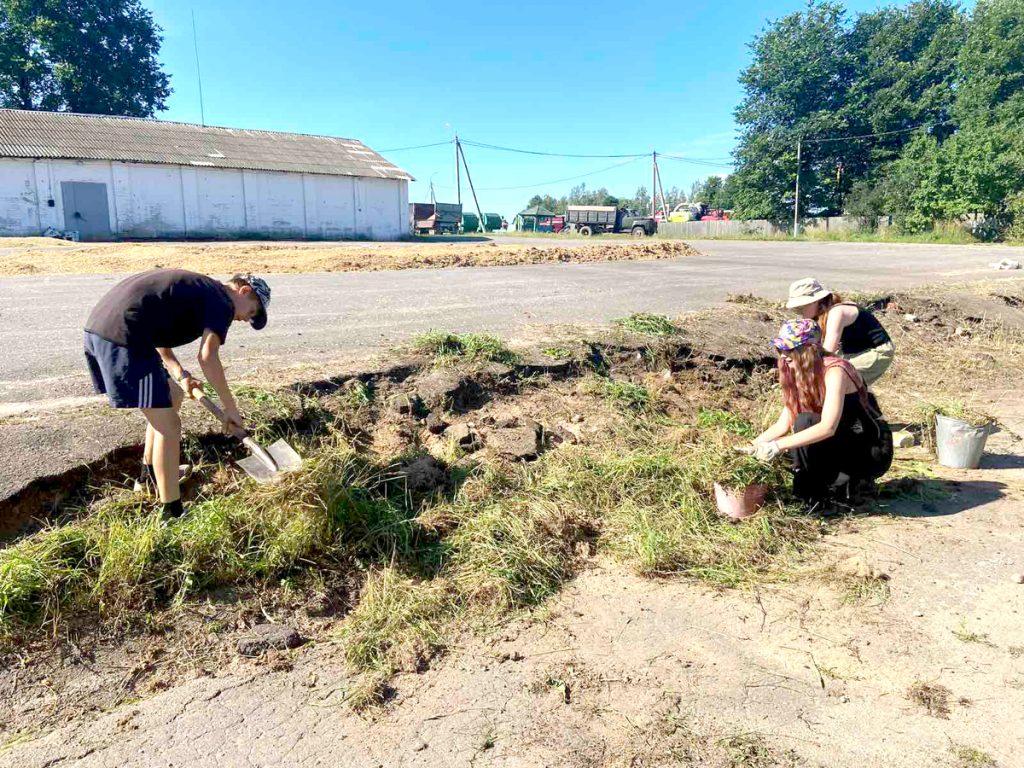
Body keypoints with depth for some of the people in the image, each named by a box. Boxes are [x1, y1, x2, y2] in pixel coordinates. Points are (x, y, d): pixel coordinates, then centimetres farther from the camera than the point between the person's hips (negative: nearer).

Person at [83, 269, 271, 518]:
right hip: (122, 337, -10)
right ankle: (173, 514, 2)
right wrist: (230, 408, -6)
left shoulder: (197, 287, 24)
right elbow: (208, 358, -15)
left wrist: (180, 374, 9)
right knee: (167, 425, -4)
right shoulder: (222, 301, -3)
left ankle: (149, 473, 41)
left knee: (171, 397, 25)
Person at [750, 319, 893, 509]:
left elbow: (828, 427, -34)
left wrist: (777, 445, -36)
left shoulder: (834, 371, -24)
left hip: (872, 453, -8)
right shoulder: (800, 375, 1)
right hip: (845, 446, 8)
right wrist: (754, 444, -13)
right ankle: (845, 478, 8)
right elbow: (784, 424, 0)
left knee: (806, 423, -25)